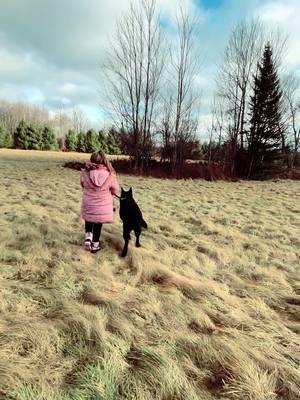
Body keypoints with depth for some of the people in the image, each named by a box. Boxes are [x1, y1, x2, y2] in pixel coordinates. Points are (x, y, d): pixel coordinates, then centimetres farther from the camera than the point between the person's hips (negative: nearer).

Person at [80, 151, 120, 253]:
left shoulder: (85, 173, -13)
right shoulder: (110, 175, -15)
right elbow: (116, 190, -3)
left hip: (88, 205, 1)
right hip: (102, 206, -1)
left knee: (88, 221, 28)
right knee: (98, 225, 16)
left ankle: (88, 237, 11)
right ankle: (95, 245, 27)